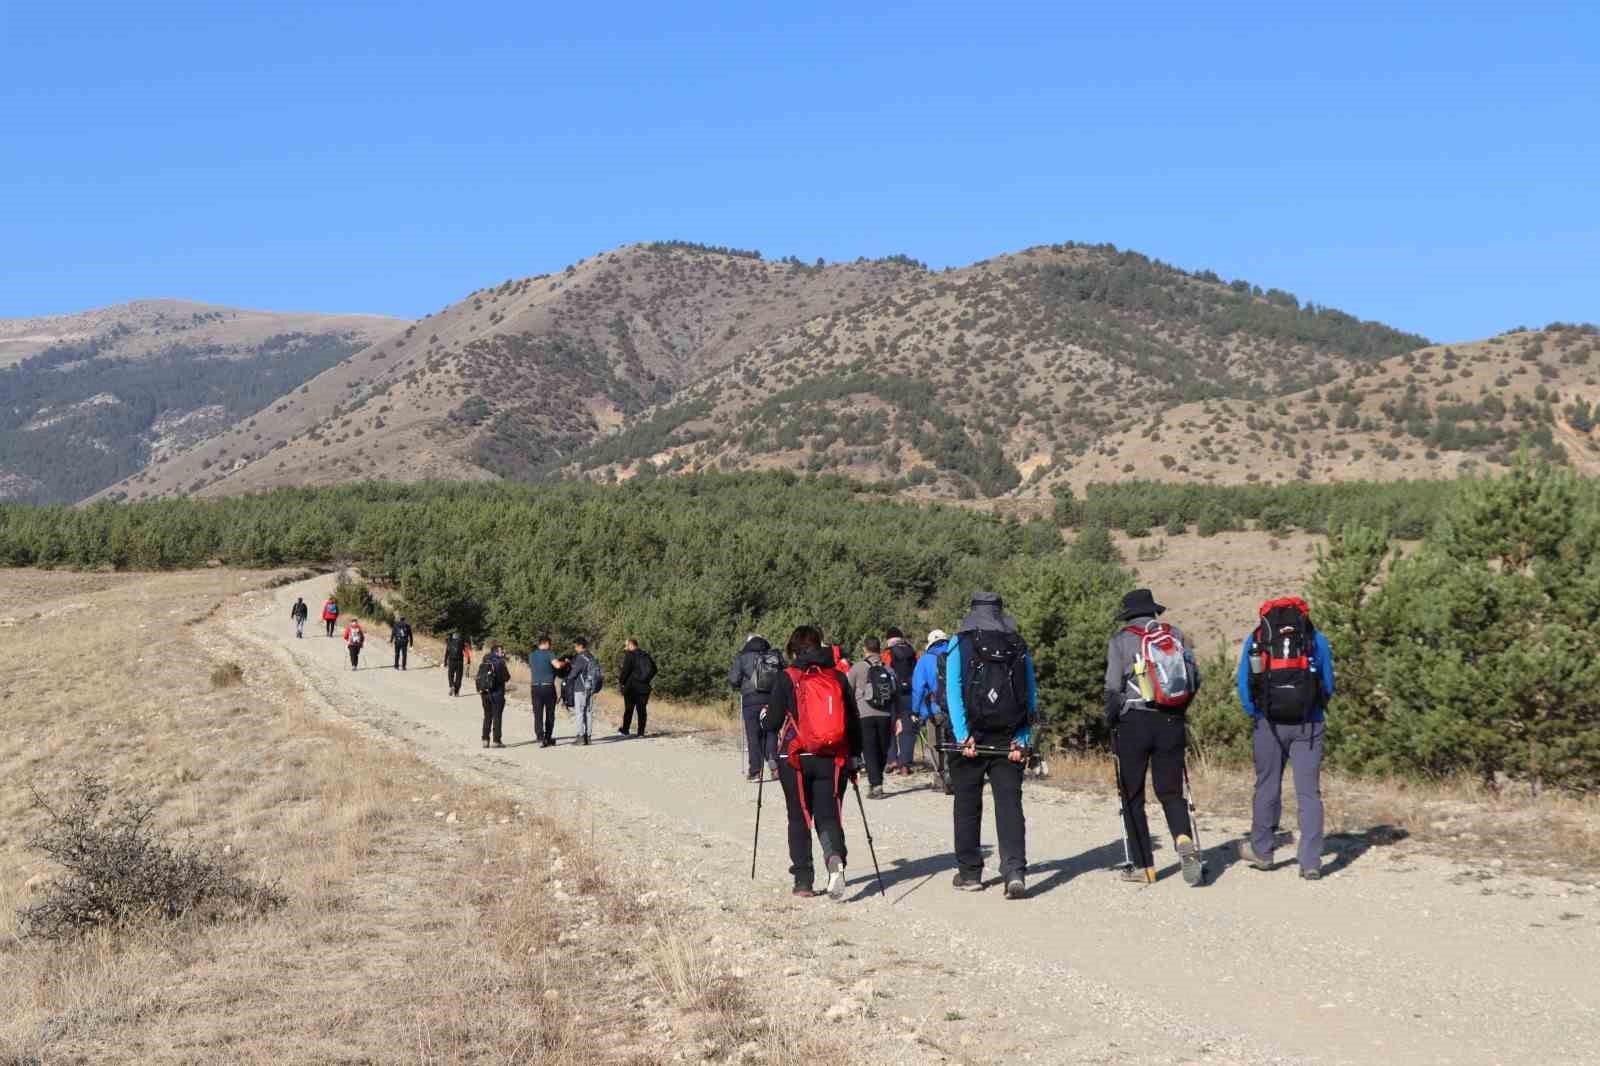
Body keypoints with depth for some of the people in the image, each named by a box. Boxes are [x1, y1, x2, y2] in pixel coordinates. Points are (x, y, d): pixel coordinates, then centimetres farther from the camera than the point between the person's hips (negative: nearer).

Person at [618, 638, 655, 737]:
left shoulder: (629, 655, -9)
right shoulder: (646, 655, 10)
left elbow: (625, 670, -16)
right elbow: (654, 669, 15)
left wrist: (621, 680, -1)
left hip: (631, 687, -5)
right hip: (644, 687, 5)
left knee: (628, 709, 6)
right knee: (642, 710, 6)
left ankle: (625, 730, 13)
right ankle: (641, 732, 4)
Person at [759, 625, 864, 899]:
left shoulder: (786, 678, -5)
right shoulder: (838, 677, 4)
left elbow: (770, 723, -5)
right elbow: (854, 721, 7)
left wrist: (765, 712, 18)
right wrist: (855, 757, 17)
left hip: (796, 760, -2)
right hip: (833, 760, 2)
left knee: (799, 819, 10)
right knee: (829, 816, 6)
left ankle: (804, 881, 10)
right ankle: (836, 858, -23)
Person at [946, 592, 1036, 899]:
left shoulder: (960, 644, 0)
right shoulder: (1019, 647, 7)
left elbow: (953, 691, -9)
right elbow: (1032, 695, 2)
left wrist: (963, 736, -12)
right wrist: (1022, 740, 0)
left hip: (971, 738, -1)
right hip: (1008, 741, 1)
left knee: (967, 805, 10)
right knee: (1010, 804, 1)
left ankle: (969, 873, 17)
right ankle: (1015, 871, -13)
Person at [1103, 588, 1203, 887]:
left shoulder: (1121, 640, -3)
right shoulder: (1175, 634, 7)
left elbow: (1113, 688, -8)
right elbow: (1195, 678, 6)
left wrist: (1110, 722, 5)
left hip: (1134, 722, -3)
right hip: (1171, 723, 3)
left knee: (1132, 797, 8)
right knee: (1171, 791, 10)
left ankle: (1143, 865, 9)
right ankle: (1184, 840, -17)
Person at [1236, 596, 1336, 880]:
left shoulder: (1255, 640, 7)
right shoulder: (1317, 639, 7)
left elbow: (1244, 686, 6)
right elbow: (1328, 686, 12)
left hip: (1268, 723, 0)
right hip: (1309, 725, 0)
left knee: (1267, 787, 14)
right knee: (1309, 792, 1)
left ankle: (1261, 850, 26)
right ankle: (1311, 862, -2)